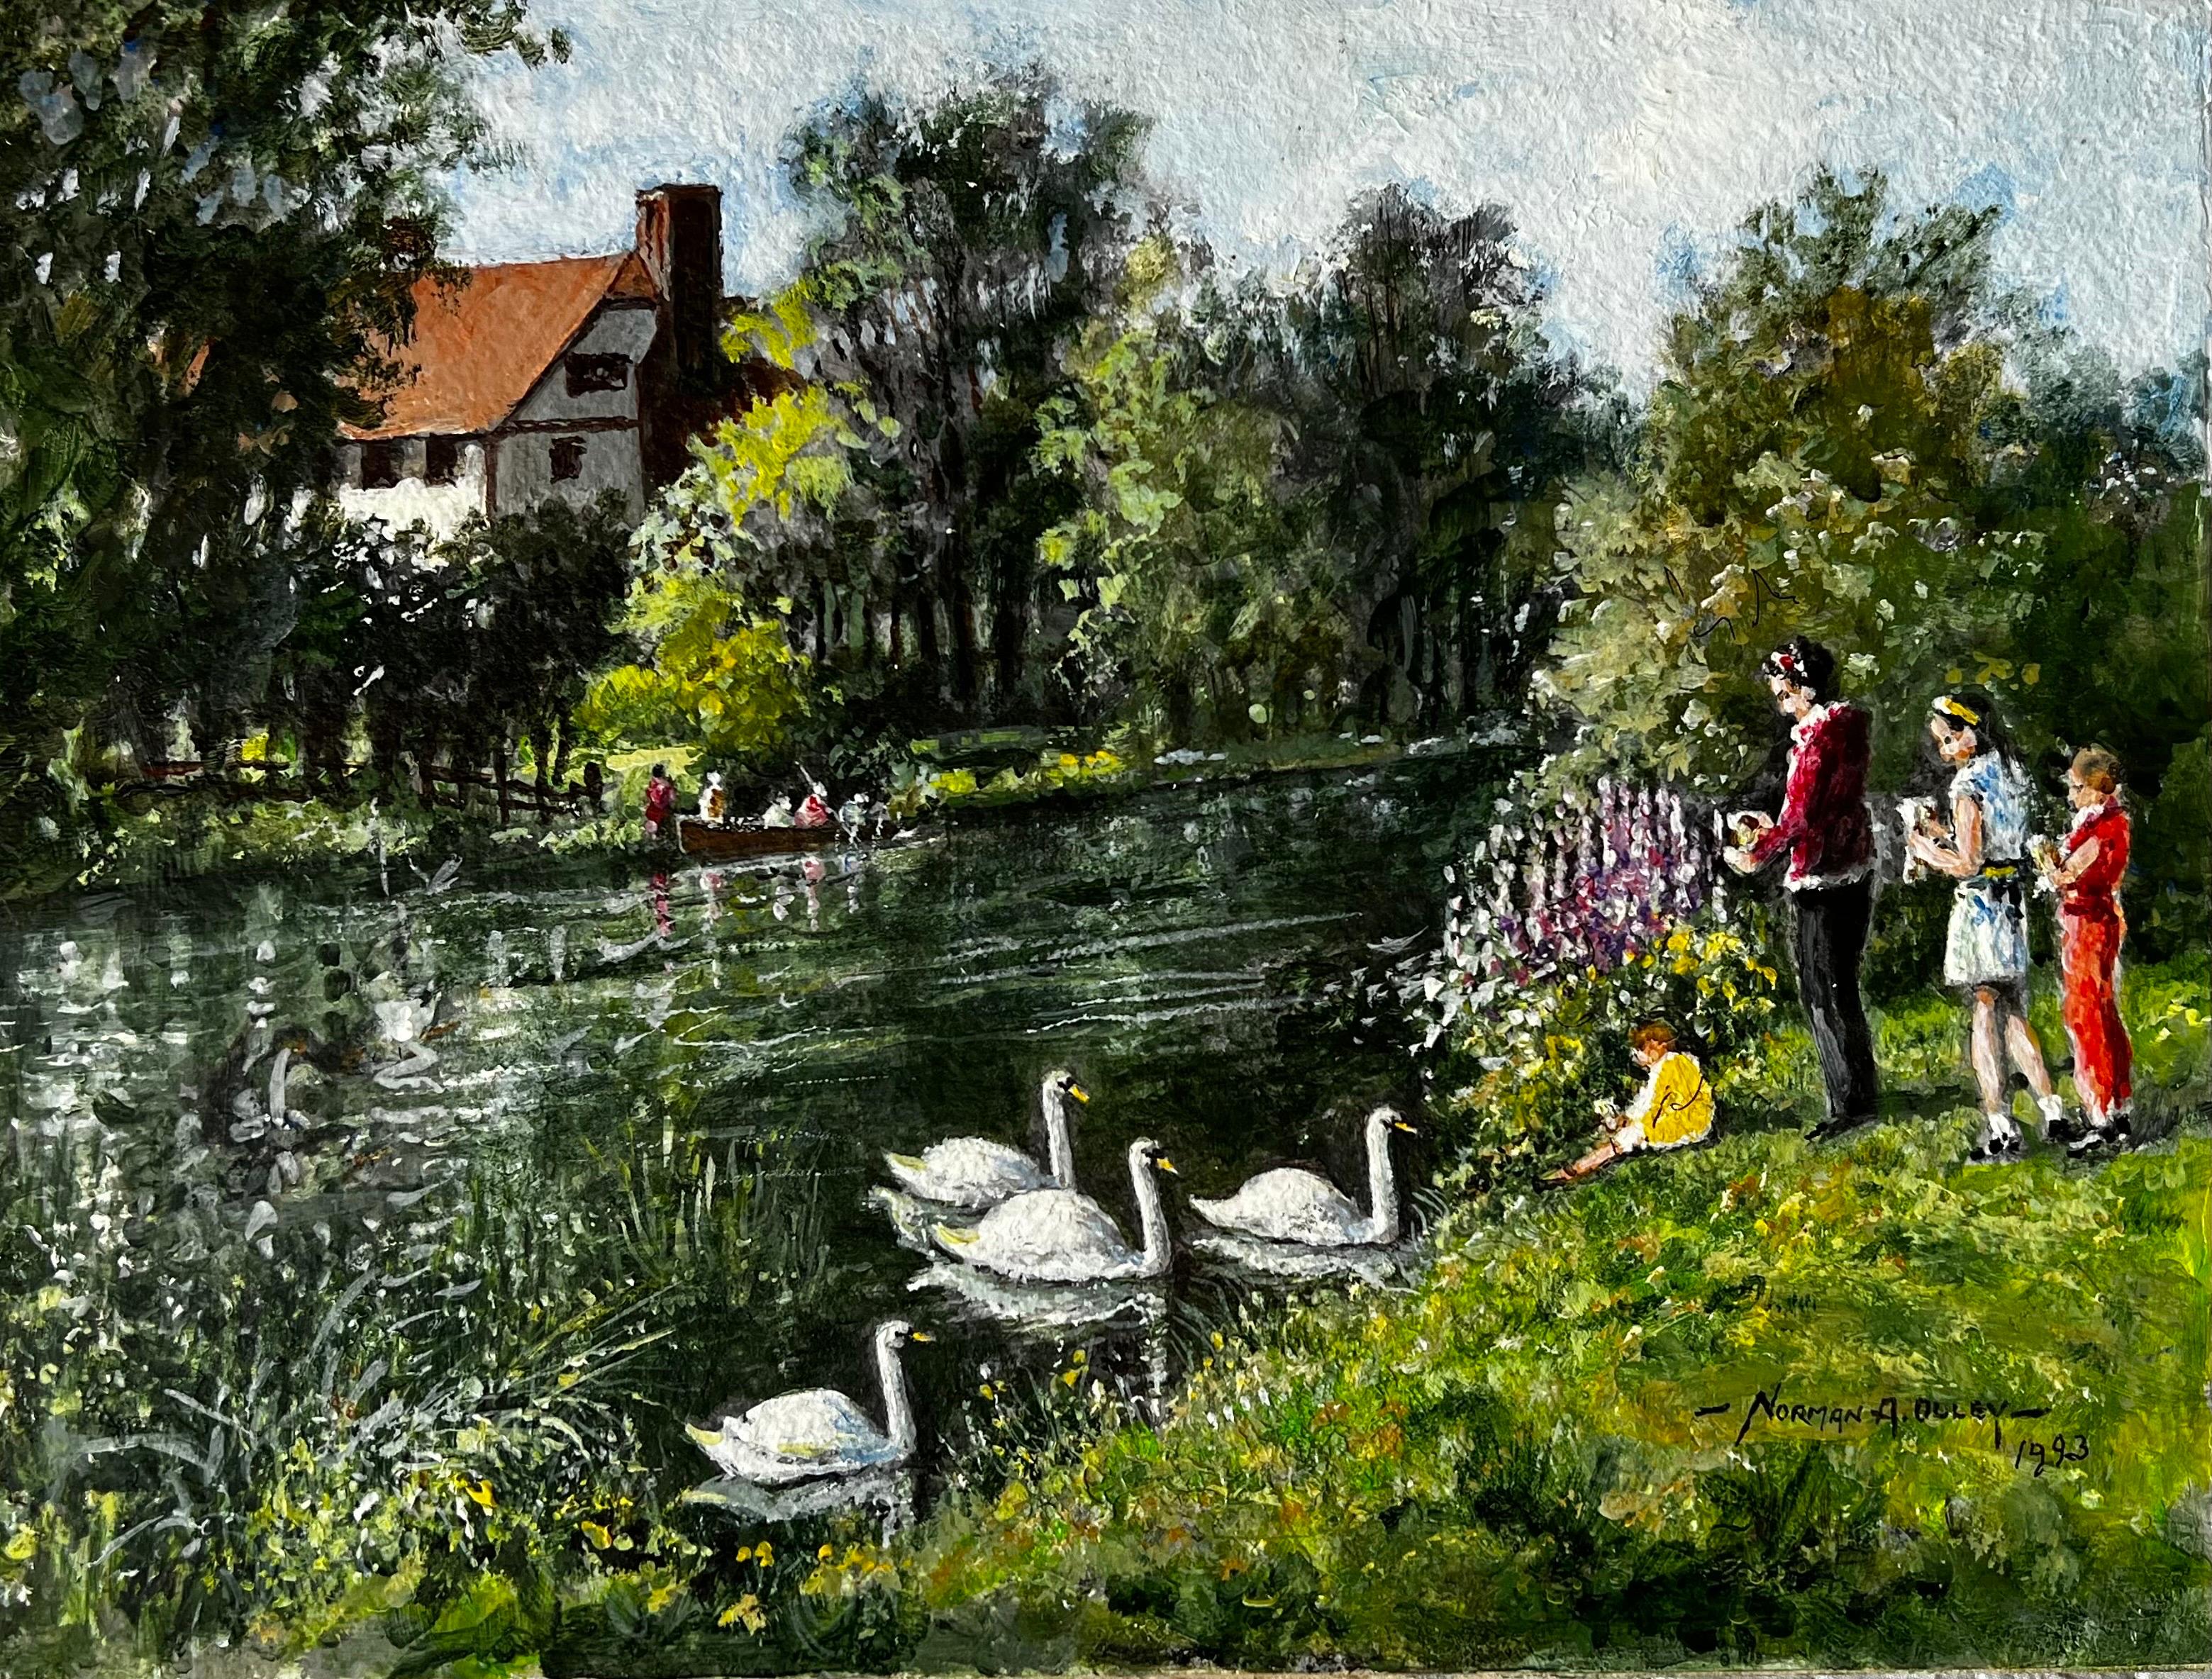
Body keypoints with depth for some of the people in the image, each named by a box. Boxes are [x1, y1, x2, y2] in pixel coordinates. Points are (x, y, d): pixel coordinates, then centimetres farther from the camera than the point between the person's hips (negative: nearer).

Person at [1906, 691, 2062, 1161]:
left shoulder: (1968, 784, -15)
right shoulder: (2011, 773, 10)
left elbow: (1968, 864, -19)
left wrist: (1925, 850, -3)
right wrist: (1944, 834, 17)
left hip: (1980, 904, -7)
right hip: (2015, 902, 8)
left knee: (1985, 1013, -2)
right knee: (2013, 1015, 15)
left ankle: (2000, 1128, -2)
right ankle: (2051, 1110, 10)